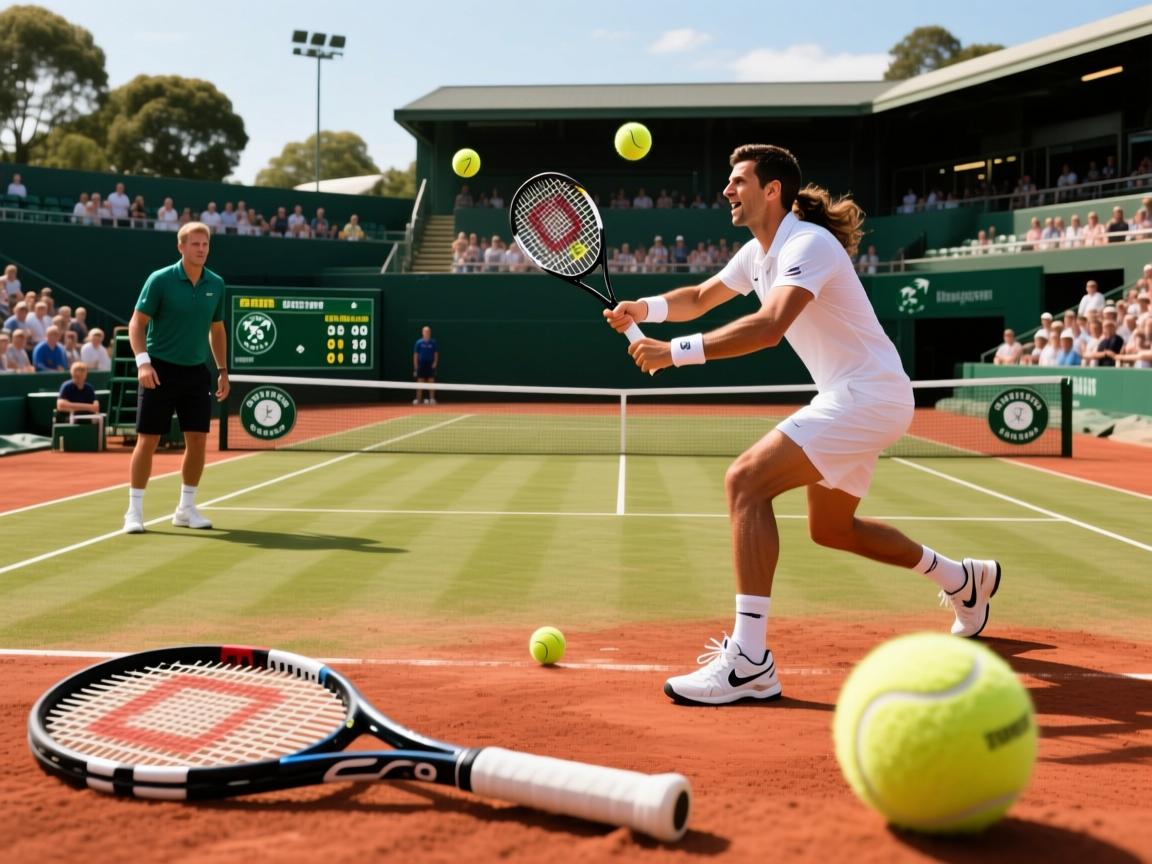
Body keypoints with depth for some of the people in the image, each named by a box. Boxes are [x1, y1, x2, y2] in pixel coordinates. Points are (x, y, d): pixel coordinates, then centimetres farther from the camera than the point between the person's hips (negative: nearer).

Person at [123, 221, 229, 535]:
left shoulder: (216, 284, 5)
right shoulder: (160, 280, -9)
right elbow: (137, 324, -7)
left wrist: (223, 370, 13)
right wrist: (143, 362, -19)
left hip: (196, 372, 4)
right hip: (160, 371, -4)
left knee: (198, 439, 2)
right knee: (147, 440, -1)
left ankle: (186, 509, 16)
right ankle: (134, 510, 9)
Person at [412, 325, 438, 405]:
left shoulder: (433, 342, 3)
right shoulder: (419, 342, 2)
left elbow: (436, 354, 7)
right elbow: (415, 355, 4)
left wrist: (435, 363, -9)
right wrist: (415, 367, -1)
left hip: (430, 365, 0)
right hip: (421, 364, 0)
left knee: (431, 383, -1)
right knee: (419, 383, 1)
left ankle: (432, 399, 2)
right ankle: (418, 400, 5)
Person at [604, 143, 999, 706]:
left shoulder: (809, 244, -20)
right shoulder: (757, 253, 10)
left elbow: (768, 328, -35)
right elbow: (700, 298, 21)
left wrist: (675, 352, -36)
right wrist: (646, 308, -1)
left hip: (869, 396, -11)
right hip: (849, 398, 11)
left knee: (745, 480, -24)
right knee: (830, 528, 24)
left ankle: (749, 662, -28)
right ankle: (966, 580, 43)